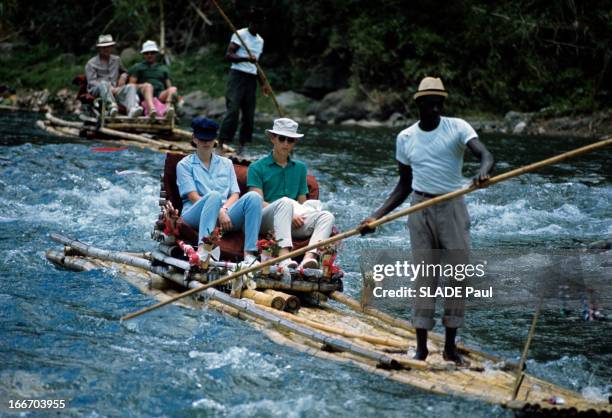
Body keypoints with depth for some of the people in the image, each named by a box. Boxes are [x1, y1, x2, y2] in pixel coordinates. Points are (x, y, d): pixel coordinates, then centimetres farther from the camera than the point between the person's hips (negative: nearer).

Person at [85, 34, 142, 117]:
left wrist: (123, 76, 13)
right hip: (96, 90, -3)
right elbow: (91, 82, -4)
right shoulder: (91, 63, 8)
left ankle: (132, 109, -56)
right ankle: (112, 105, -64)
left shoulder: (116, 60, 24)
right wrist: (110, 88, -17)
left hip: (114, 89, 4)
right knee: (104, 83, -37)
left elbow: (125, 71, 40)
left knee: (130, 87, -25)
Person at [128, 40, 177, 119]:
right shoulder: (137, 67, 25)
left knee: (173, 89, -28)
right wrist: (142, 86, -6)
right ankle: (151, 109, -67)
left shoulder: (164, 68, 32)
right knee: (148, 86, -37)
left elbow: (169, 86, 24)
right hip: (144, 95, -2)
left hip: (160, 95, 2)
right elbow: (131, 85, 14)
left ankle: (167, 108, -61)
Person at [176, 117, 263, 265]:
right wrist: (219, 213, -15)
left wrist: (224, 209, -10)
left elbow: (235, 194, 13)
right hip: (195, 216, -3)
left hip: (225, 215, 3)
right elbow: (193, 196, -1)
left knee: (253, 196, -25)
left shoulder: (226, 163, 26)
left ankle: (249, 254, -38)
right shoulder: (185, 165, 14)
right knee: (214, 195, -37)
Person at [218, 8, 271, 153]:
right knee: (233, 110, -16)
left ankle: (242, 144, 8)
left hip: (251, 78, 7)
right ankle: (221, 143, -18)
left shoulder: (260, 40, 19)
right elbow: (228, 55, -12)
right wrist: (247, 58, -25)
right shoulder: (240, 35, -3)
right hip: (238, 75, -7)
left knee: (249, 114, 3)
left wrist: (264, 84, 22)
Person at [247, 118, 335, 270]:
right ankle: (284, 256, -53)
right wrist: (290, 215, -13)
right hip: (265, 220, -4)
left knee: (327, 217, -22)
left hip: (295, 223, 4)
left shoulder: (300, 168, 23)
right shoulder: (257, 168, 7)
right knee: (285, 202, -35)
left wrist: (299, 216, -4)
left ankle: (309, 257, -49)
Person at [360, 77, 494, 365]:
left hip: (452, 209, -1)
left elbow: (483, 153, -19)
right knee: (424, 278, 1)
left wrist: (484, 171, -42)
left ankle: (450, 345, 7)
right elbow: (404, 186, 13)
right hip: (420, 210, 2)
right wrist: (377, 216, 4)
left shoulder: (457, 127, -3)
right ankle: (421, 346, 6)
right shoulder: (405, 138, 6)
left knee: (458, 275, -2)